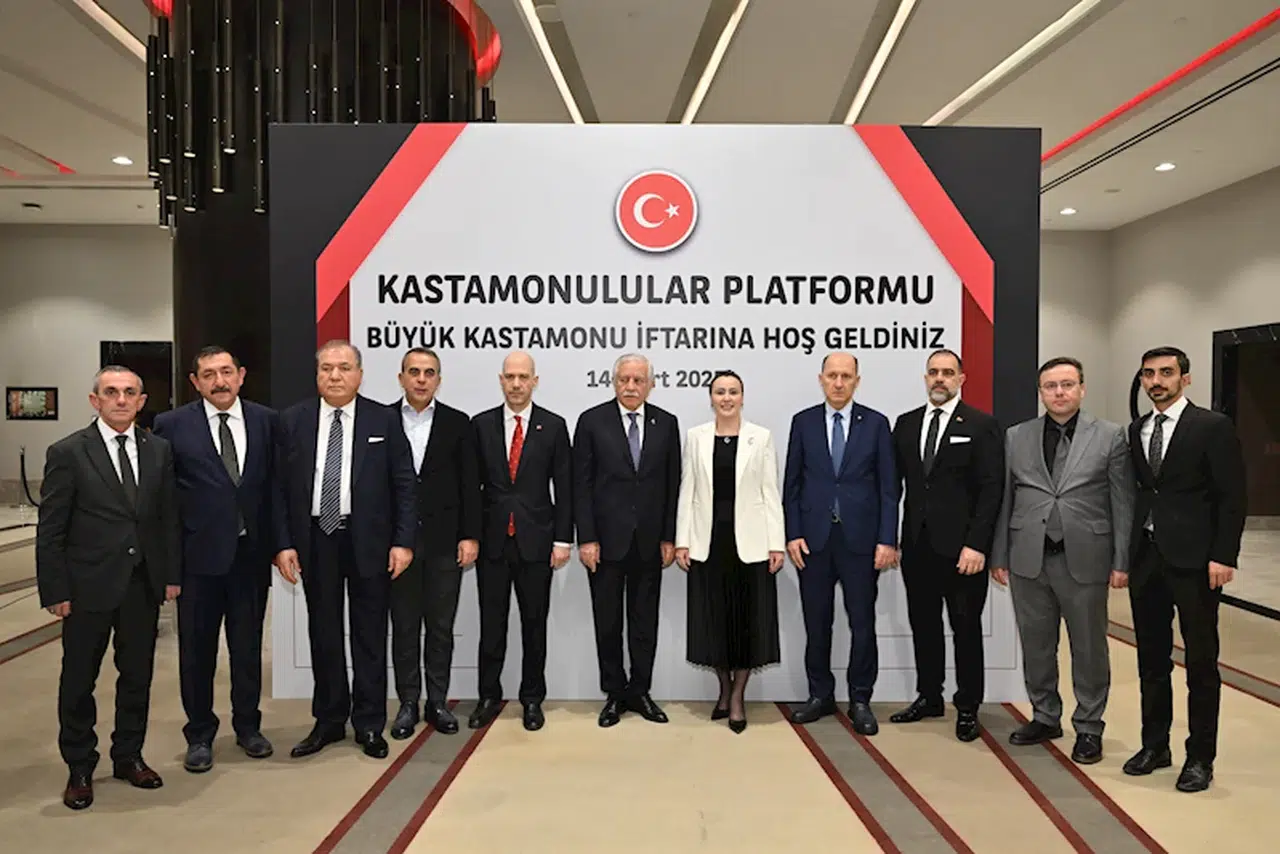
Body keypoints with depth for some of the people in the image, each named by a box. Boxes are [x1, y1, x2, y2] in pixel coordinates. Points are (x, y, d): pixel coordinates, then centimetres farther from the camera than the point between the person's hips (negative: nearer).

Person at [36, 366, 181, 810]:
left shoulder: (159, 450, 3)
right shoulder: (67, 453, -7)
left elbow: (169, 517, 7)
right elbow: (50, 530, -6)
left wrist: (172, 574, 4)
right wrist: (55, 591, -9)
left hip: (144, 584, 3)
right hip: (89, 586, -3)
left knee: (137, 675, 14)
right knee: (78, 680, 10)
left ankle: (128, 757, 31)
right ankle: (79, 769, 27)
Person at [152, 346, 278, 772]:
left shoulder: (266, 421, 1)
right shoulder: (172, 425, -3)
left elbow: (276, 481, 3)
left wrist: (276, 541, -1)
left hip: (251, 552, 1)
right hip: (198, 554, -1)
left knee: (248, 645, 14)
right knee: (196, 649, 10)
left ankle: (248, 725, 32)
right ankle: (200, 734, 28)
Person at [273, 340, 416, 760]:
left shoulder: (385, 420, -2)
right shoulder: (293, 420, 3)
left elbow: (404, 486, -3)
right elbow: (281, 487, 3)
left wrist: (403, 541, -9)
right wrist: (283, 543, -4)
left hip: (369, 541, -2)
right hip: (314, 539, 2)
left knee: (369, 634, 7)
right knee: (323, 633, 12)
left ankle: (369, 724, 20)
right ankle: (329, 721, 27)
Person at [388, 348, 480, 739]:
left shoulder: (457, 423, 3)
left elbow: (469, 484, 2)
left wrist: (470, 536, -4)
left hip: (444, 540, 0)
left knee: (441, 626, 8)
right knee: (404, 626, 8)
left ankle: (437, 702, 20)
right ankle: (408, 704, 20)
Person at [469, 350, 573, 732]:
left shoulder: (554, 426, 0)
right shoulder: (481, 425, 3)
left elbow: (563, 488, -1)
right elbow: (472, 484, 5)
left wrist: (563, 539, -5)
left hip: (536, 540, -1)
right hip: (492, 540, 1)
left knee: (534, 624, 9)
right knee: (491, 624, 9)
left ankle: (533, 699, 22)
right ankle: (489, 697, 23)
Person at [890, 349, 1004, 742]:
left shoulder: (982, 426, -4)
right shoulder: (906, 424, 10)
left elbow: (991, 490, -9)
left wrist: (976, 545, -15)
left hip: (961, 547, -4)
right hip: (917, 544, 4)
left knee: (966, 629, 8)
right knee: (923, 624, 13)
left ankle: (967, 707, 22)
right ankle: (928, 697, 28)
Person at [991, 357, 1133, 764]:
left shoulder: (1110, 436, 0)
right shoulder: (1016, 437, 6)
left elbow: (1123, 503, -1)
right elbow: (1005, 501, 6)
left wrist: (1122, 561, -5)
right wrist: (999, 557, 4)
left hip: (1084, 559, -2)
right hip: (1028, 560, 2)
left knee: (1089, 648, 9)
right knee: (1036, 645, 13)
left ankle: (1088, 727, 24)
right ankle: (1045, 717, 29)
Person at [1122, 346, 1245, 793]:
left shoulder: (1213, 426, -5)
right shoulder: (1136, 430, 11)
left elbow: (1232, 497, -7)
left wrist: (1224, 556, -13)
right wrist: (1125, 554, 7)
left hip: (1193, 559, -5)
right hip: (1145, 556, 5)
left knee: (1201, 661, 4)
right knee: (1152, 658, 12)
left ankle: (1200, 757, 16)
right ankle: (1155, 744, 25)